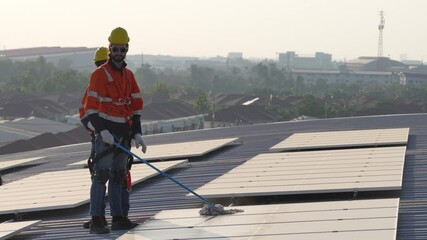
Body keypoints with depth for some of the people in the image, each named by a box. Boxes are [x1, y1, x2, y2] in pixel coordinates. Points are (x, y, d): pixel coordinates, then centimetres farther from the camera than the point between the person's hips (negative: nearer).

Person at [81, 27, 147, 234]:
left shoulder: (129, 75, 14)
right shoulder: (99, 74, -8)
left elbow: (136, 106, 16)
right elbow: (90, 106, -13)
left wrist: (137, 133, 8)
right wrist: (101, 131, -23)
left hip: (124, 131, 7)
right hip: (106, 131, -7)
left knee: (118, 175, 12)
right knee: (101, 173, -12)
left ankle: (118, 218, 18)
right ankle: (96, 221, -13)